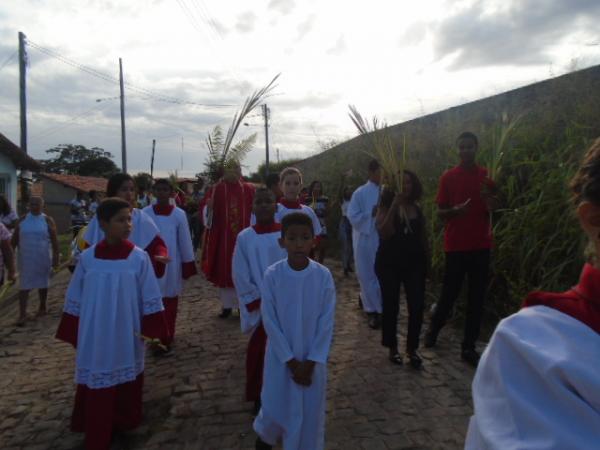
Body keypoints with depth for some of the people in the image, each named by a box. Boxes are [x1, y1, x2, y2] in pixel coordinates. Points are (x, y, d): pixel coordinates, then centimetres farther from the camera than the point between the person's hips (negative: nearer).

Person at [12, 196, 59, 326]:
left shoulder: (47, 220, -3)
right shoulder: (22, 220, 2)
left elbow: (54, 241, -4)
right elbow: (14, 240, 8)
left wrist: (56, 257, -8)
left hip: (43, 258, -1)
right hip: (26, 258, 1)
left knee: (42, 283, 13)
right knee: (24, 286, -2)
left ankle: (42, 307, 29)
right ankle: (22, 314, -1)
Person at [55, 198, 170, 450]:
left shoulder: (139, 257, -10)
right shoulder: (87, 258, -6)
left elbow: (150, 299, -4)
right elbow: (74, 300, 3)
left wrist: (151, 331, -5)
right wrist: (73, 335, 6)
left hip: (126, 337, 0)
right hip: (95, 339, 1)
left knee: (126, 386, 15)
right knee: (96, 388, 10)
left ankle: (123, 425, 39)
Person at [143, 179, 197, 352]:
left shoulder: (179, 214, -5)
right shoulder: (145, 213, -3)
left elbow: (185, 242, -1)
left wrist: (188, 265, 0)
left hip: (171, 264, -1)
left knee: (170, 302, 7)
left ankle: (166, 337, 19)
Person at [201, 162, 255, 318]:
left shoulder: (249, 189, 3)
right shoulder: (217, 189, 0)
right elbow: (211, 212, -1)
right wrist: (209, 206, -20)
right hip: (223, 237, 0)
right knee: (224, 270, 6)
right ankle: (227, 305, 19)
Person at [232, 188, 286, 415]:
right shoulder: (244, 238, -6)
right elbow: (240, 277, -3)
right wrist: (258, 302, -7)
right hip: (259, 307, -1)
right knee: (259, 353, 9)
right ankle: (258, 397, 29)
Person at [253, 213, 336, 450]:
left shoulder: (323, 275, -13)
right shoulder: (272, 275, -15)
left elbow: (326, 322, -8)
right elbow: (269, 321, -10)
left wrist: (310, 362, -9)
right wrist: (291, 361, -9)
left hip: (313, 357, 1)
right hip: (281, 355, 0)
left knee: (311, 411, 10)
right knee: (275, 406, 13)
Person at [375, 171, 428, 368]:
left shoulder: (417, 209, 8)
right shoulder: (386, 206, -3)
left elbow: (423, 237, 15)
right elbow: (383, 233, -18)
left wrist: (426, 260, 15)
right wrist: (394, 206, -22)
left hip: (414, 262, 3)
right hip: (389, 263, -3)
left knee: (417, 306, -3)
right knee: (391, 306, 5)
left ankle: (412, 349, 12)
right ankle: (392, 348, 20)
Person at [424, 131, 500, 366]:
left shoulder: (487, 175, 6)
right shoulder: (448, 177, 2)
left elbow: (494, 209, 6)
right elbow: (440, 212, 2)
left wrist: (489, 198, -16)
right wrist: (455, 210, -20)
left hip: (480, 245, 2)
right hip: (455, 245, -2)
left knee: (477, 297, 4)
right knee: (450, 292, 3)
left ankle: (469, 347, 15)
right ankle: (433, 329, 29)